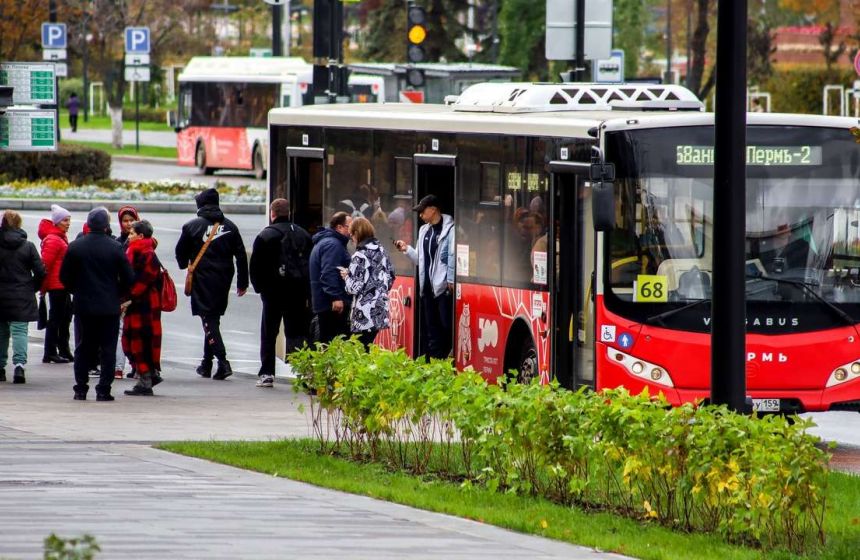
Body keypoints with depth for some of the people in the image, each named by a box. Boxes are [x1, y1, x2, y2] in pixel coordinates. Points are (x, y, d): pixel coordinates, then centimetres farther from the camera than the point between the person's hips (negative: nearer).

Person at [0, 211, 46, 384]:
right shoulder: (28, 246, -5)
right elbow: (40, 272, -5)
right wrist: (32, 287, 10)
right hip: (22, 297, -1)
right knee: (19, 331, -2)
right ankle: (19, 364, -20)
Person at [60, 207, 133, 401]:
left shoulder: (75, 247, -3)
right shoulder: (115, 247, -10)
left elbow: (64, 276, 3)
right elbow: (128, 278, -6)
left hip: (83, 305, 2)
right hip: (110, 306, -2)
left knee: (83, 348, 11)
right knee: (108, 348, 3)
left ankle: (80, 389, 10)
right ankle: (103, 389, 0)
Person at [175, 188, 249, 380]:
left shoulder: (192, 227, -6)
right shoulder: (230, 227, 5)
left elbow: (181, 253, 4)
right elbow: (241, 256, 5)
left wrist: (185, 265, 27)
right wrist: (242, 283, 10)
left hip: (202, 281, -4)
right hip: (223, 281, 4)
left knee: (209, 321, -6)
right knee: (213, 319, 16)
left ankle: (223, 362, -21)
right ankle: (207, 364, 23)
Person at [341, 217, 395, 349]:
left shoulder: (360, 256, -13)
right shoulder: (381, 252, 9)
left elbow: (355, 287, -15)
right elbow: (390, 279, 16)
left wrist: (346, 276, 3)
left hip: (364, 313, -8)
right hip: (380, 310, 8)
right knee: (368, 347, 15)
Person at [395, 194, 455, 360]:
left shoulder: (449, 228, -9)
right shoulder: (424, 230, 15)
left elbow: (453, 256, -13)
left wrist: (451, 280, -17)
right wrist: (407, 249, 4)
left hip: (444, 286, -8)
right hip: (428, 287, 8)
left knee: (446, 326, -6)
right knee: (431, 329, 10)